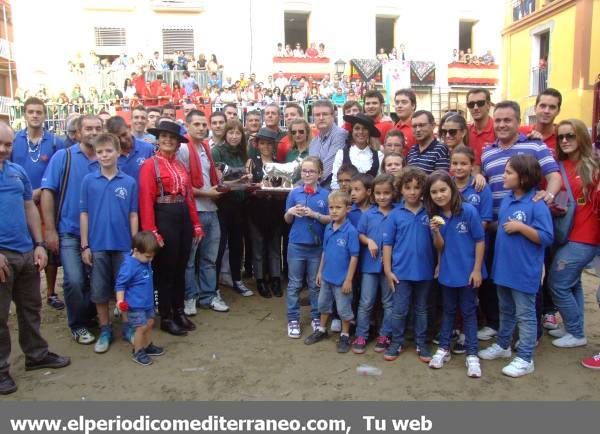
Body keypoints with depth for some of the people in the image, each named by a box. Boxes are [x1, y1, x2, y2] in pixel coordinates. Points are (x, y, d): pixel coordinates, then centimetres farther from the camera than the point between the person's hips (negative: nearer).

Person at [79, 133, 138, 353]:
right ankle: (105, 331, 25)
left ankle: (128, 327, 26)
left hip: (123, 246, 0)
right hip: (97, 246, 1)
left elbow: (133, 215, 1)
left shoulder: (129, 182, -2)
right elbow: (84, 214, 1)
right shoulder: (88, 180, -1)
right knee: (99, 292, 10)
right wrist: (85, 246, -1)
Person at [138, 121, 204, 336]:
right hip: (164, 218, -6)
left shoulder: (180, 165, 13)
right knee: (165, 269, 4)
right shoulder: (150, 165, -7)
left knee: (181, 267, 15)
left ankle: (179, 312, 28)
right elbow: (146, 200, -14)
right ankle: (166, 318, 17)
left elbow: (189, 195, 12)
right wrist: (151, 232, -20)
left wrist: (196, 224, 9)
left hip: (184, 218, 7)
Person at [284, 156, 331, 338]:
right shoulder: (294, 193, 0)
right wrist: (290, 212, -15)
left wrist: (314, 214, -18)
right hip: (296, 245, 1)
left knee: (316, 284, 12)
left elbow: (330, 219, -4)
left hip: (317, 246, 0)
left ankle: (316, 317, 26)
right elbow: (287, 220, 6)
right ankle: (293, 319, 18)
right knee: (294, 284, 8)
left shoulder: (325, 194, -4)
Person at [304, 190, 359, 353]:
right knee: (323, 304, 21)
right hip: (326, 276, 6)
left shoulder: (350, 231, -19)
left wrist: (349, 279, -16)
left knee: (344, 309, 10)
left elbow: (354, 257, -16)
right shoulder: (328, 228, -1)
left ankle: (345, 336, 29)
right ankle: (322, 330, 40)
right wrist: (320, 271, 12)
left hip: (341, 279, -6)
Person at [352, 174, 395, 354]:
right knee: (366, 303, 7)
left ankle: (384, 335, 26)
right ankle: (361, 336, 18)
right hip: (370, 264, 1)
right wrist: (368, 241, -14)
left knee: (389, 303, 12)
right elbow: (359, 234, 5)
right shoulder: (368, 214, -1)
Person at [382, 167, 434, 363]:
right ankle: (397, 342, 25)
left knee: (421, 309, 16)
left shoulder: (429, 213, -2)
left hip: (424, 271, 1)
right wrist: (387, 270, -4)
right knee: (399, 310, 8)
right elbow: (387, 243, -2)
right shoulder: (395, 214, -4)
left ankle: (421, 343, 31)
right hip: (401, 271, -1)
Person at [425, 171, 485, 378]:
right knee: (448, 310, 18)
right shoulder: (435, 216, -3)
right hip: (447, 272, 4)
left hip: (468, 272, -3)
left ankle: (472, 355, 18)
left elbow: (480, 241, -11)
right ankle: (443, 349, 30)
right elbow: (440, 247, -3)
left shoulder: (468, 211, -16)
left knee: (468, 312, 8)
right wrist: (436, 231, -22)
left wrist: (477, 270, -11)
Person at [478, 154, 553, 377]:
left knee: (525, 315, 6)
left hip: (524, 271, -7)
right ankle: (502, 345, 39)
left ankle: (525, 359, 17)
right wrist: (500, 226, 5)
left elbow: (546, 238, -20)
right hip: (503, 266, 8)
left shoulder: (537, 205, -18)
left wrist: (520, 227, -24)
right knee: (506, 310, 23)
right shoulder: (506, 200, 5)